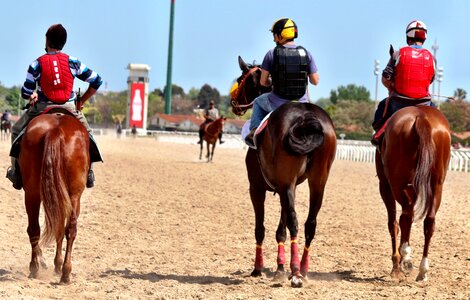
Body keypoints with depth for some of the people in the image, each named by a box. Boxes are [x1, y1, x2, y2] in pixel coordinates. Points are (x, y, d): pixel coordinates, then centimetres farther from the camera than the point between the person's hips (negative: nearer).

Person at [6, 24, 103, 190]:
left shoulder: (37, 64, -8)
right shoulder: (73, 62, -3)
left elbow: (26, 93, -5)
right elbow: (96, 81, 1)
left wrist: (32, 96, 18)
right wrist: (82, 100, 10)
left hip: (42, 108, -1)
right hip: (69, 108, 1)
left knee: (17, 131, 21)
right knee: (86, 132, 27)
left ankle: (16, 171, 16)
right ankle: (88, 172, 21)